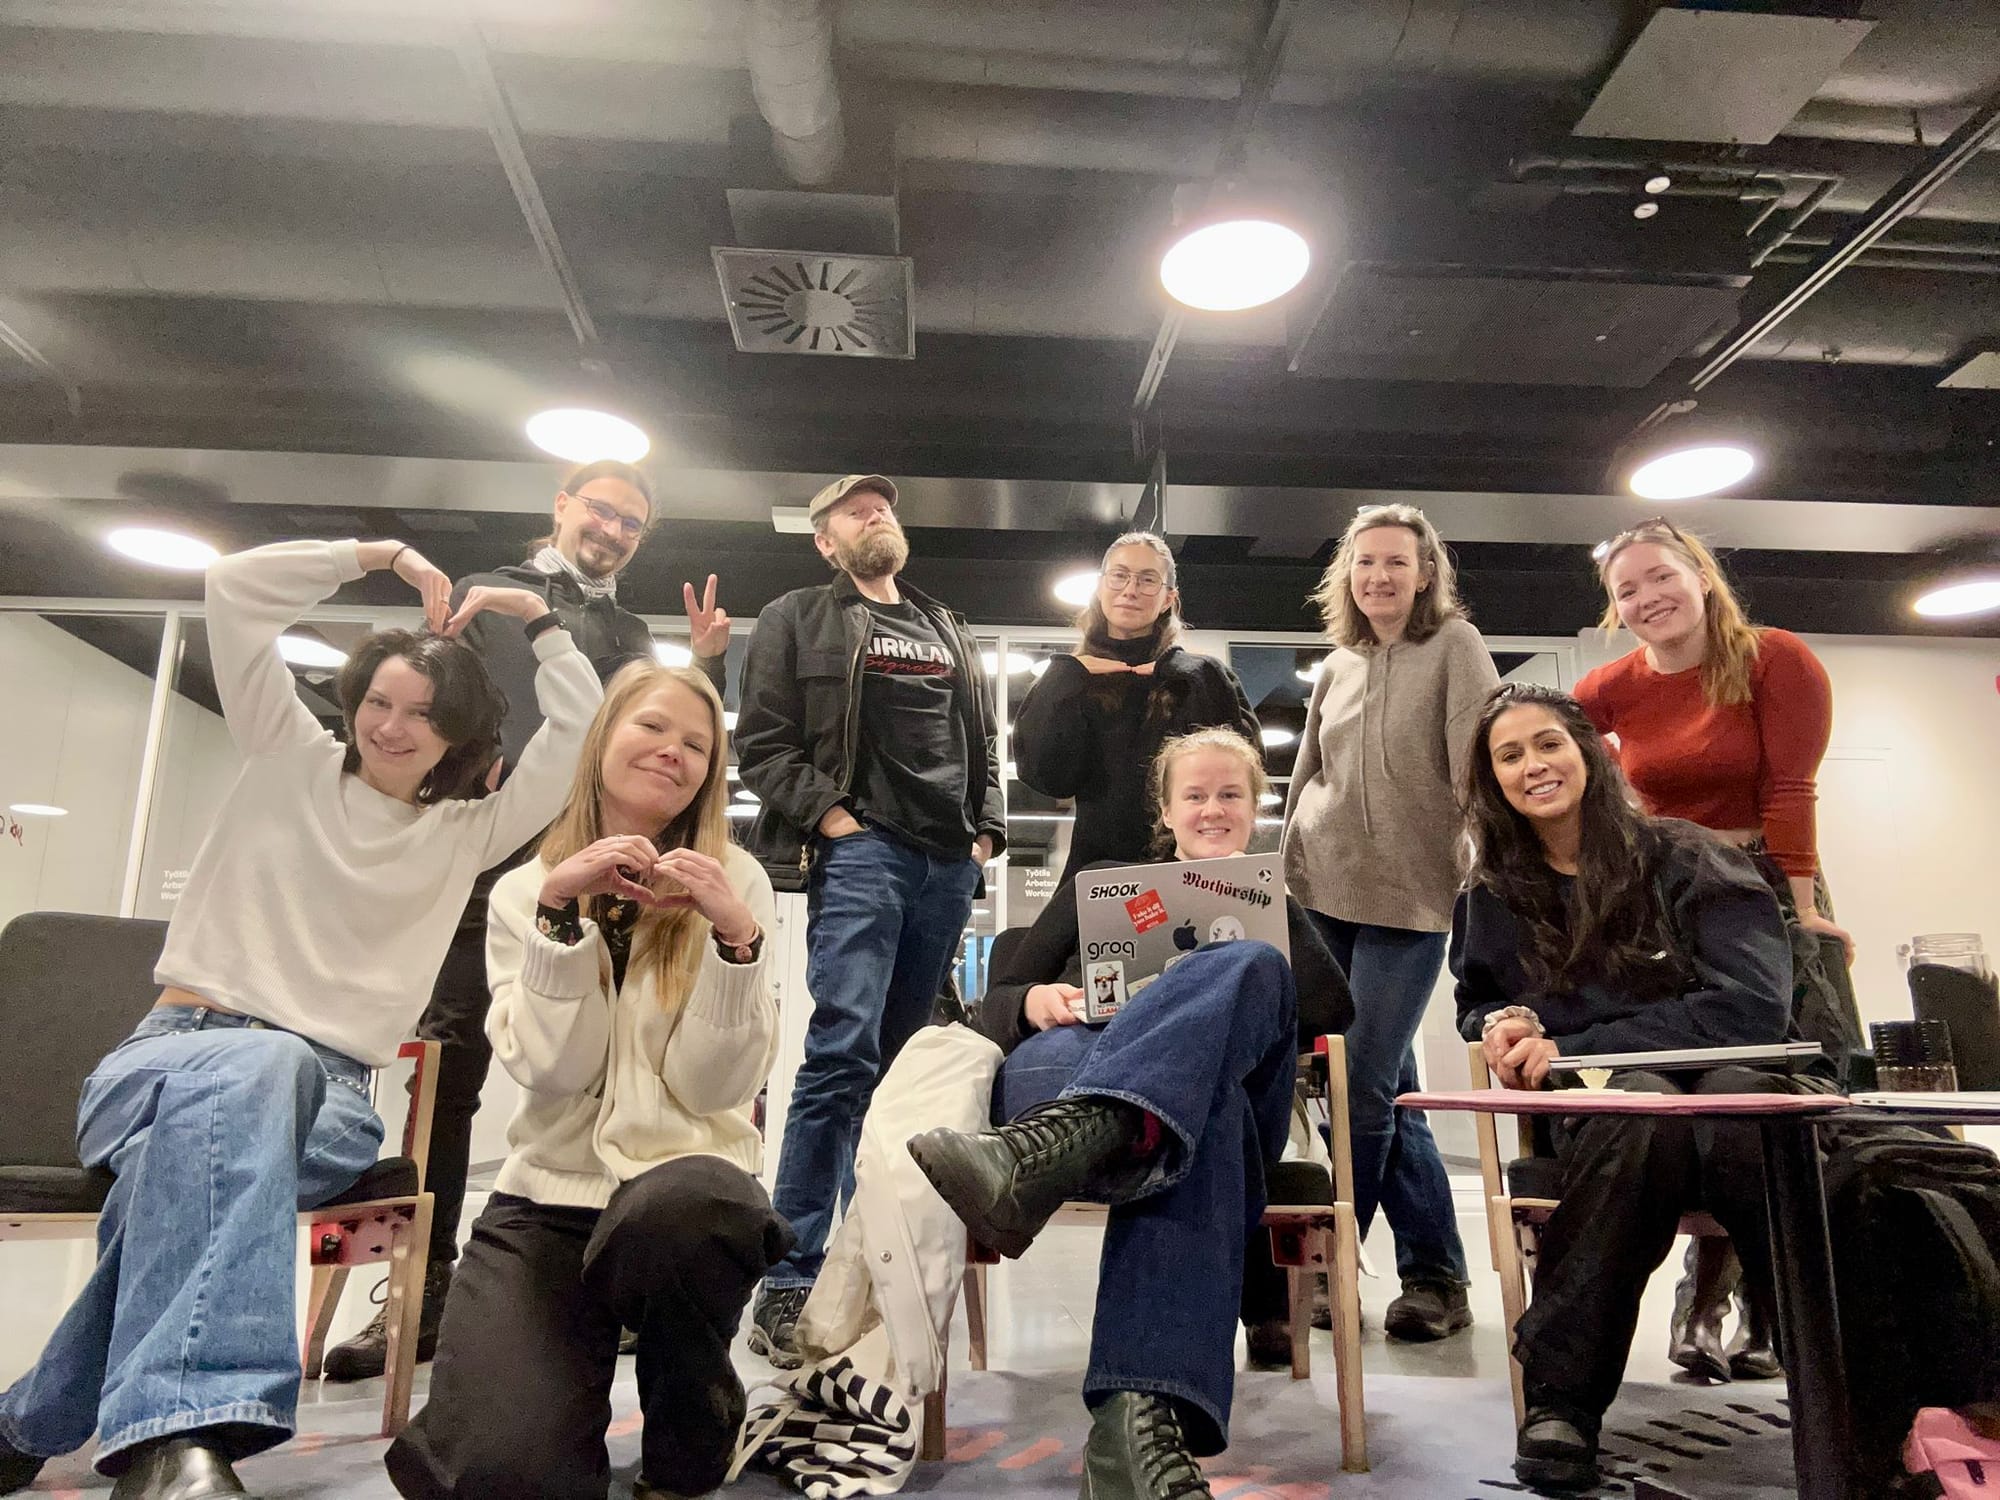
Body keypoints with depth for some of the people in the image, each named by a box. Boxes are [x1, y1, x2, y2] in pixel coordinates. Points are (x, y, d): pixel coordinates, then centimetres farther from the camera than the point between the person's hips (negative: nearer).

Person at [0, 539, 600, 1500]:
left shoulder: (468, 833, 13)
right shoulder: (291, 761, 13)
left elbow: (582, 739, 0)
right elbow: (234, 589, 6)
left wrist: (538, 619, 4)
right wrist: (380, 556, 7)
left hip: (324, 1090, 1)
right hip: (174, 1048, -1)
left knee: (198, 1156, -37)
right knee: (247, 1071, -40)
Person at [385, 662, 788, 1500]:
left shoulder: (734, 882, -3)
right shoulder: (524, 890, 3)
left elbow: (716, 1088, -10)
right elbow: (552, 1072, -10)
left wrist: (734, 938, -24)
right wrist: (560, 911, -19)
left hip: (684, 1181, -1)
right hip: (550, 1193, 1)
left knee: (671, 1215, -38)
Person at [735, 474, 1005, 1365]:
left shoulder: (946, 632, 25)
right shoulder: (797, 620, 9)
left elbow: (983, 740, 24)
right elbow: (762, 743, 1)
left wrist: (986, 829, 10)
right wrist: (828, 816, -11)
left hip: (950, 862, 6)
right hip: (859, 849, -5)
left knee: (908, 1062, 9)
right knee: (844, 1051, -18)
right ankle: (791, 1282, -12)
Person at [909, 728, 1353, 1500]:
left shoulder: (1276, 908, 31)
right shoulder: (1098, 885, 29)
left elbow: (1333, 1011, 10)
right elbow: (992, 1007, 22)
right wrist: (1034, 1002, -4)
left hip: (1227, 1099, 0)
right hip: (1065, 1065, 0)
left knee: (1250, 968, -36)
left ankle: (1040, 1151, -60)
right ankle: (1144, 1414, -59)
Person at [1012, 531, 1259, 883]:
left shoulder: (1199, 675, 6)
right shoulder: (1066, 682, 9)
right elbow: (1046, 775, -5)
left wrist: (1193, 681, -10)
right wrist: (1066, 681, -8)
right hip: (1099, 865, 1)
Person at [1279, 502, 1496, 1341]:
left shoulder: (1455, 645, 0)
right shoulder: (1336, 668, 14)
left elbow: (1477, 765, -8)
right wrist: (1286, 874, 12)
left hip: (1411, 897, -4)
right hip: (1323, 894, 5)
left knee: (1365, 1091, -7)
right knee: (1389, 1090, 9)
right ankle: (1436, 1276, 21)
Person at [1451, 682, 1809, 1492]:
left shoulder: (1684, 860, 1)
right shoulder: (1492, 897, 11)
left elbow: (1753, 1004, -10)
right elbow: (1476, 1008, 22)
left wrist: (1572, 1049, -16)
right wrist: (1503, 1024, -5)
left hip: (1723, 1083, -1)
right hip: (1593, 1107, 1)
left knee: (1737, 1096, -38)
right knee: (1643, 1107, -37)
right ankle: (1561, 1396, -32)